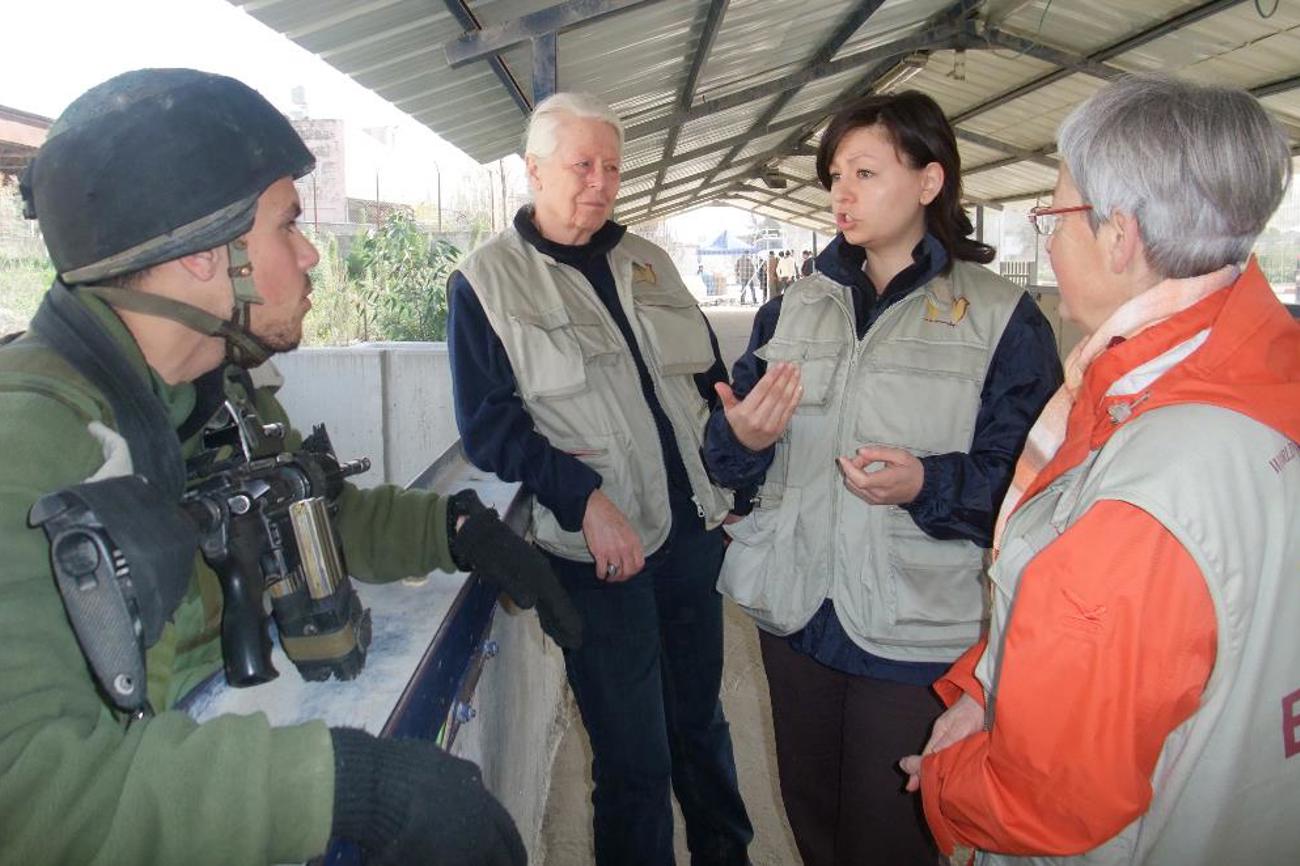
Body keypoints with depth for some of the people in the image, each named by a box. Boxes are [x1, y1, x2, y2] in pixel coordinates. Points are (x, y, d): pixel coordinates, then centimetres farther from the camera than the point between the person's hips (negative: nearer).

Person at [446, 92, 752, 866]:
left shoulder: (648, 264, 12)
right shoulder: (487, 281, -4)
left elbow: (710, 375, 17)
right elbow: (488, 426, -9)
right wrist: (585, 500, -20)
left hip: (694, 529, 5)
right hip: (600, 548, -5)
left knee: (701, 721, 21)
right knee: (633, 757, 6)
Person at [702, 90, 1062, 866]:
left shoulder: (1003, 317, -7)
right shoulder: (797, 307, 7)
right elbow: (730, 457, 6)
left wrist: (929, 485, -28)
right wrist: (741, 438, -16)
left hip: (914, 634, -4)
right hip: (796, 612, 5)